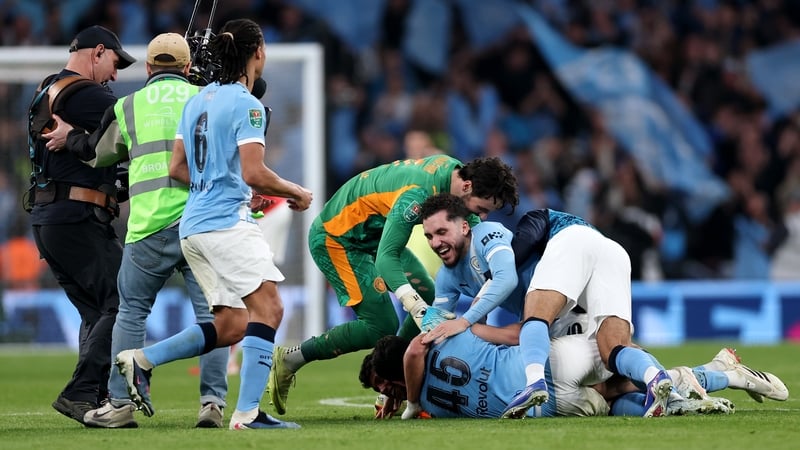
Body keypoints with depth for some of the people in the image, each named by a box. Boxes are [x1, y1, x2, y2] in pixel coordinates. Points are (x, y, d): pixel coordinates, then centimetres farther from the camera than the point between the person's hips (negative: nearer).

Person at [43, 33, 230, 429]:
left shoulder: (128, 107, 9)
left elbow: (97, 153, 24)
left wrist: (70, 138, 42)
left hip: (150, 226, 0)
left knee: (131, 311, 11)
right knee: (210, 313, 4)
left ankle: (120, 403, 9)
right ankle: (213, 403, -3)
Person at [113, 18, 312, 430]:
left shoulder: (198, 101, 15)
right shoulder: (246, 106, -9)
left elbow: (177, 169, 17)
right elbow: (253, 173, -16)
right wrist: (295, 193, -1)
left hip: (193, 226, 9)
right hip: (227, 222, -9)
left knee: (232, 326, 11)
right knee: (268, 306, -13)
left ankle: (141, 360, 6)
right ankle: (247, 412, -23)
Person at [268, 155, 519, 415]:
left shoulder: (453, 168, -9)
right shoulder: (416, 195, -35)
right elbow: (386, 258, -39)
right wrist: (418, 309, -50)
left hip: (373, 234, 10)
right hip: (335, 239, -10)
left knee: (430, 297, 4)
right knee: (381, 327, -15)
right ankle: (288, 360, -4)